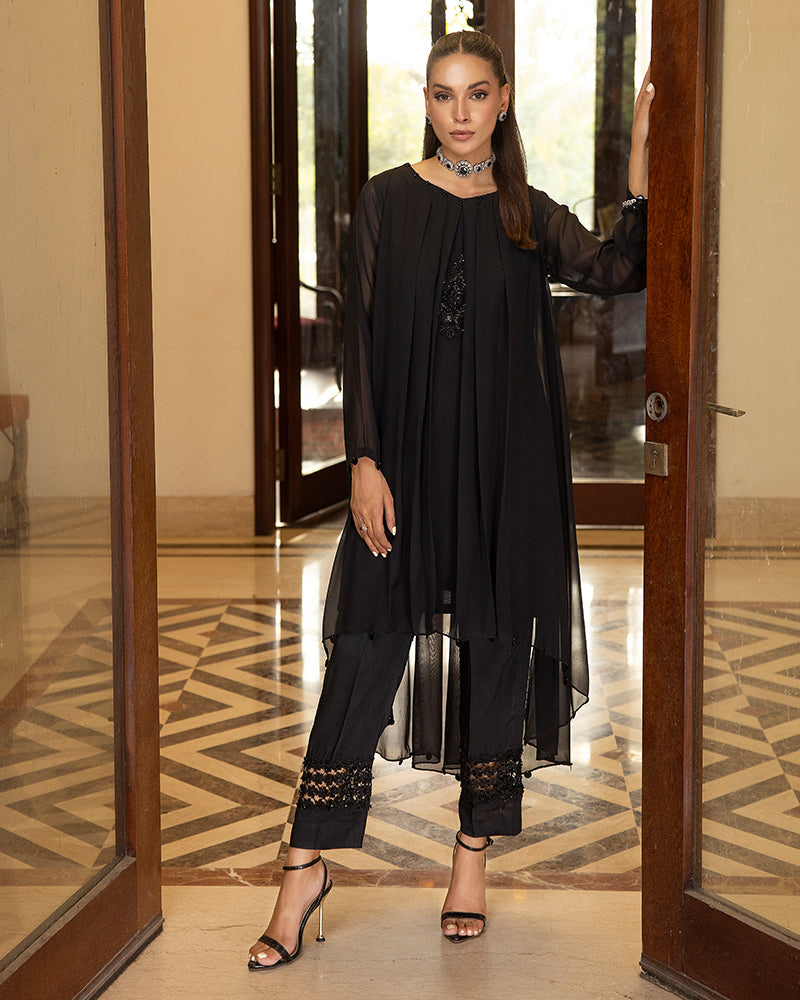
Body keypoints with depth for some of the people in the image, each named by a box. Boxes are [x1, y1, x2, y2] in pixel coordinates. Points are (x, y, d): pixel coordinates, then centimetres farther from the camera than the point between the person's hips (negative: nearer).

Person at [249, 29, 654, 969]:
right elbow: (360, 336, -1)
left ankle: (474, 852, 20)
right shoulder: (386, 201, 2)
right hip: (406, 457, -2)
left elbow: (618, 269, -11)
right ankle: (307, 864, 7)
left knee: (497, 649, 7)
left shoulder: (529, 215, 7)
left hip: (506, 468, 2)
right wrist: (364, 460, -9)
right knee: (366, 651, -2)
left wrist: (641, 156, -20)